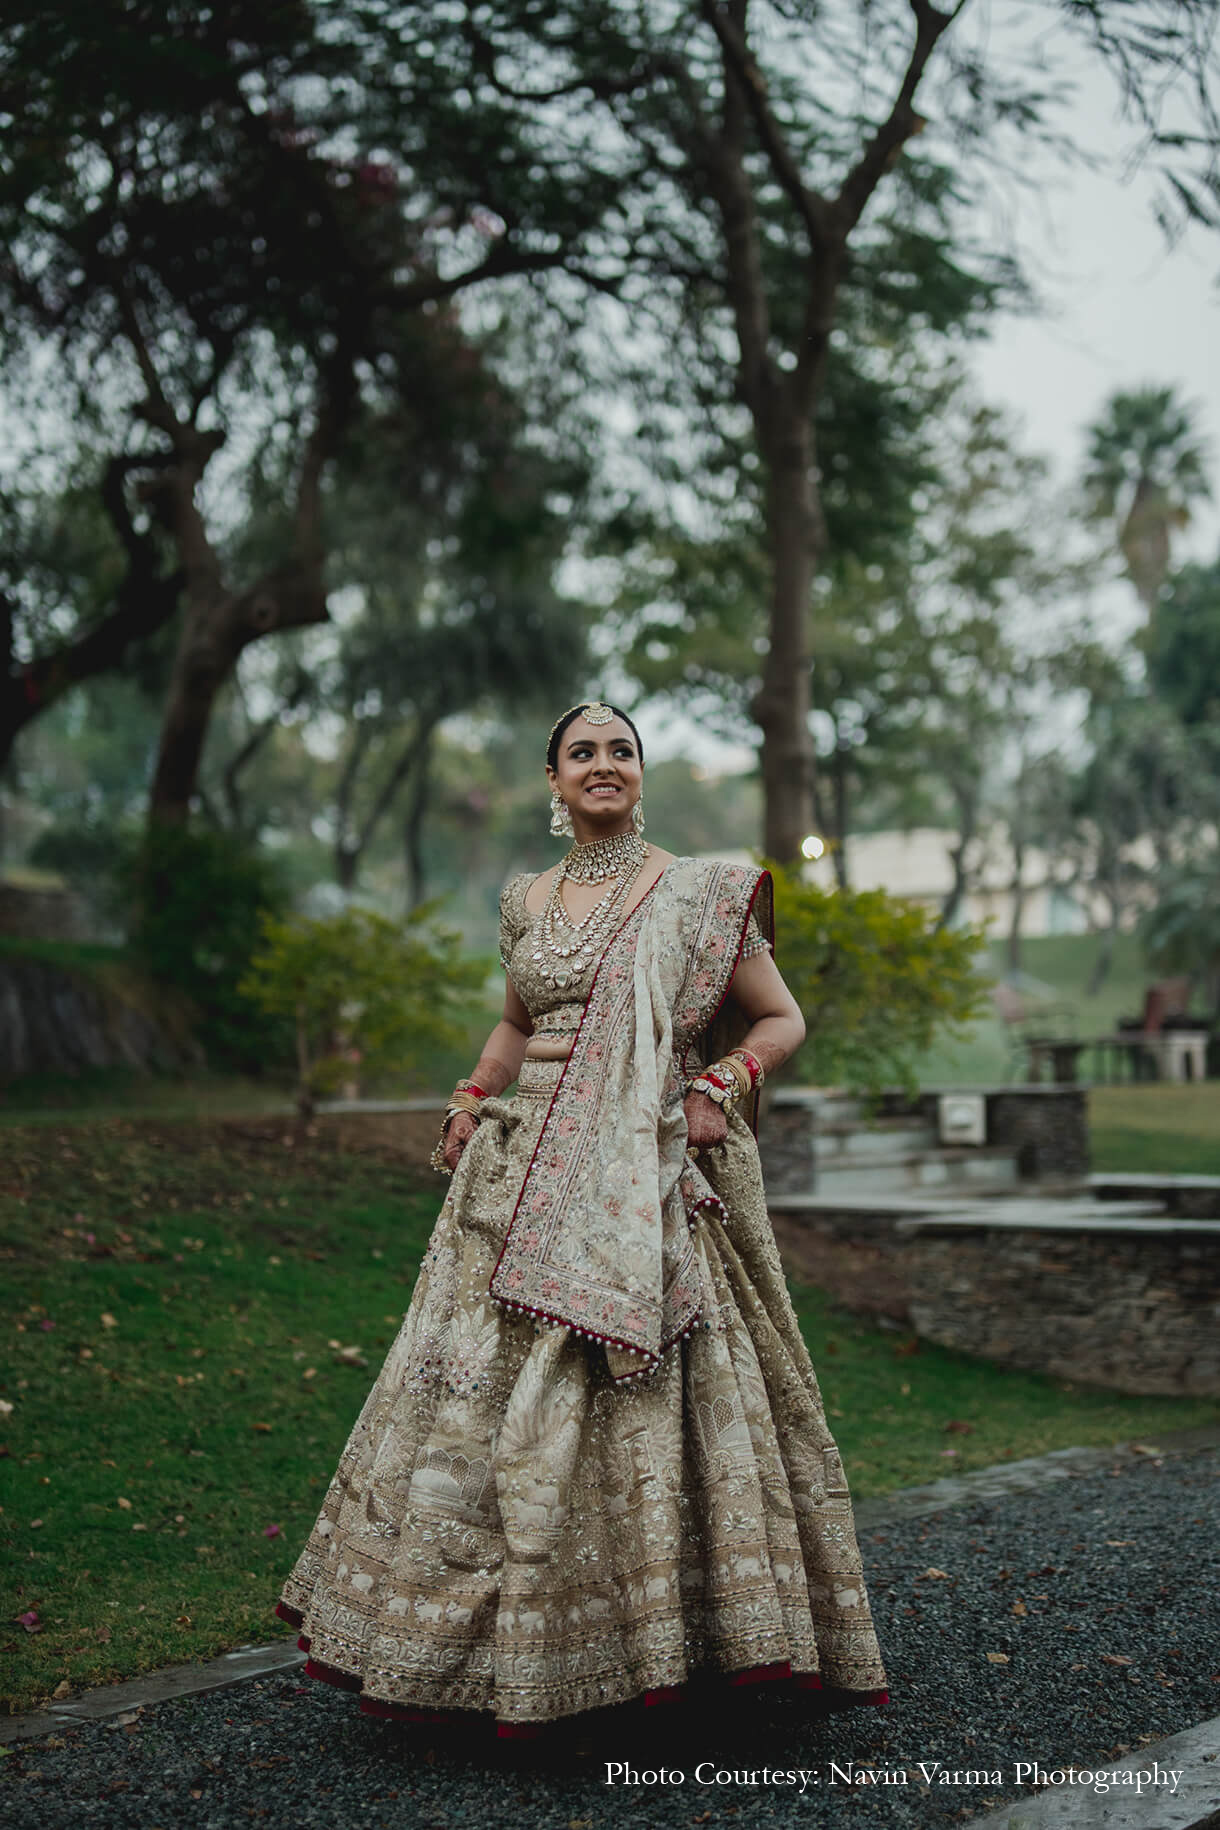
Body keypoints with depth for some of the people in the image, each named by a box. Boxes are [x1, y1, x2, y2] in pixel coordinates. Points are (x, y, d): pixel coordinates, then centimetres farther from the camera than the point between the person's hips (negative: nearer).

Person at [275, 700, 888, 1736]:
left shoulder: (696, 895, 2)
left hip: (647, 1176, -4)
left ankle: (652, 1635, 9)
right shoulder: (528, 903, 14)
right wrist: (473, 1097, 12)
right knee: (485, 1388, 2)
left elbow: (782, 1019, 6)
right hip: (528, 1172, 4)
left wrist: (722, 1086, -11)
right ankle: (499, 1646, 14)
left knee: (642, 1390, -6)